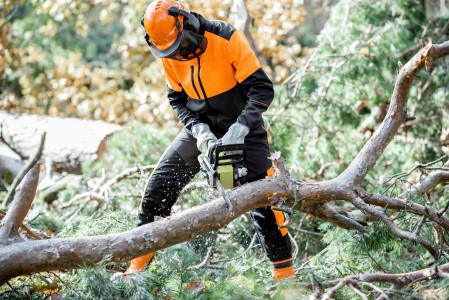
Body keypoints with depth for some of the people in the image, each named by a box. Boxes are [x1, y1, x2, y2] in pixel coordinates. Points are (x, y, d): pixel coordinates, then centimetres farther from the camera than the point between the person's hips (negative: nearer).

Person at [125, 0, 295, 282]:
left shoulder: (227, 38, -25)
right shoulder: (170, 53, -8)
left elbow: (262, 87, -26)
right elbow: (178, 99, -1)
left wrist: (239, 129, -34)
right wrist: (199, 131, -18)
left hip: (242, 128, -5)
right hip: (202, 129, 5)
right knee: (158, 189, -4)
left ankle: (286, 275, 0)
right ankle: (138, 267, 5)